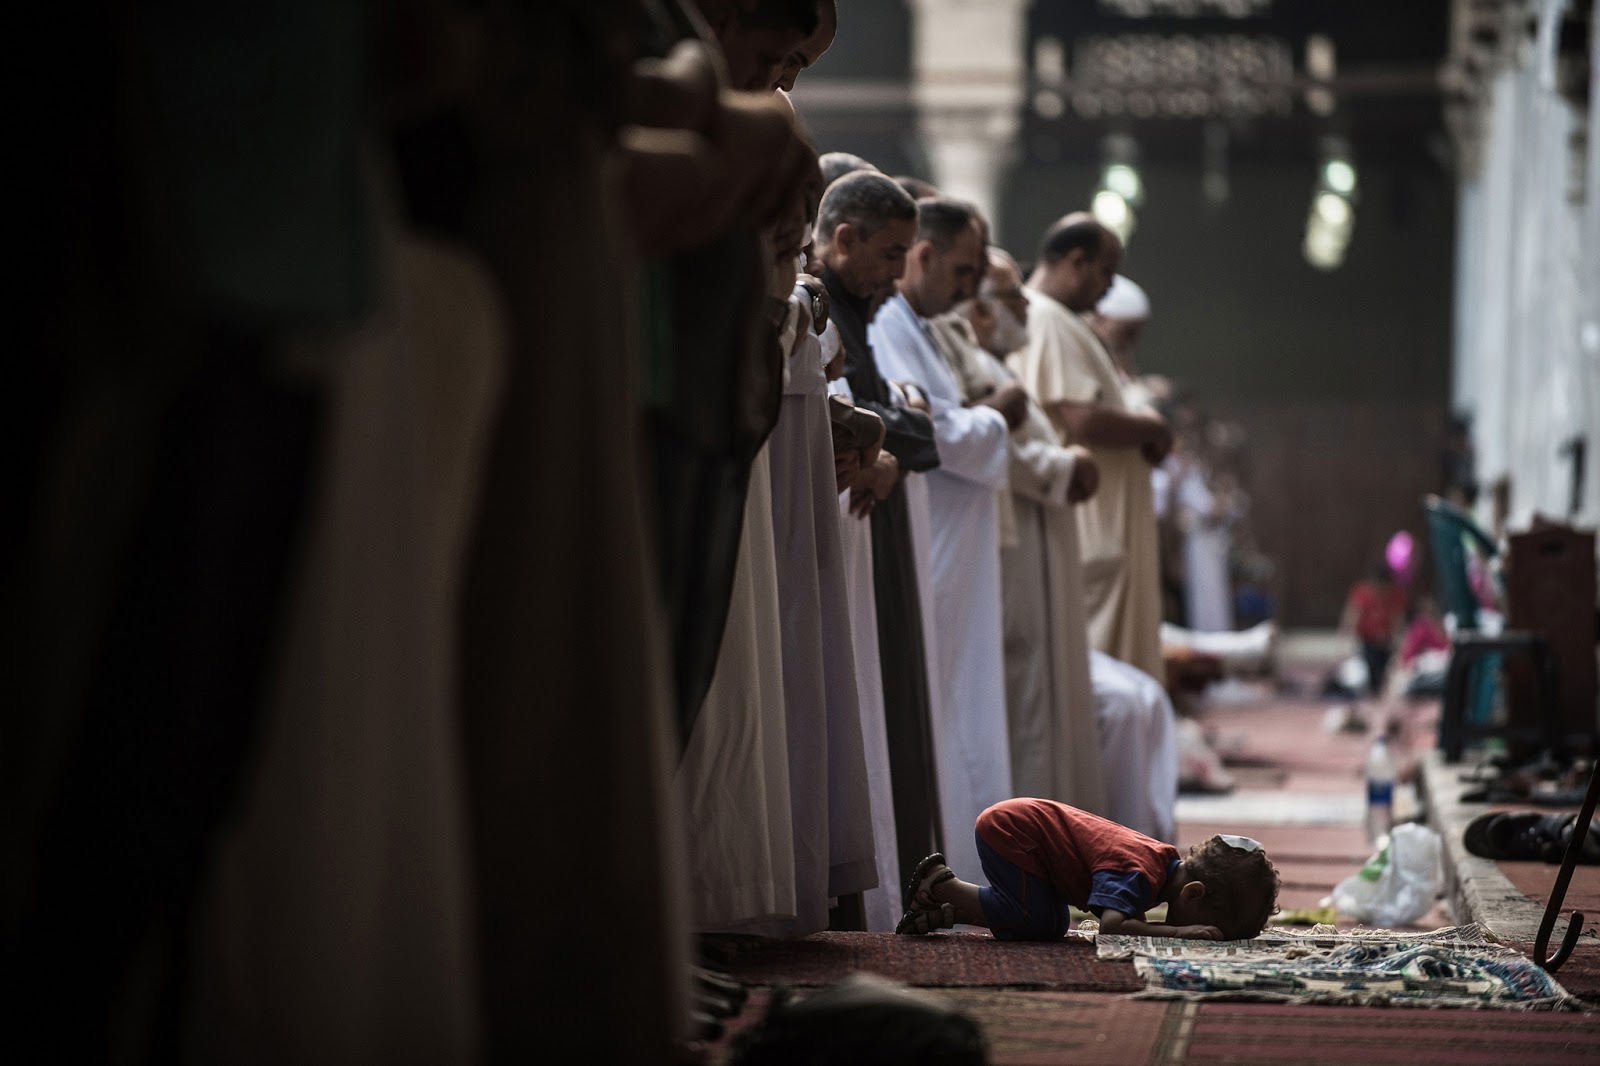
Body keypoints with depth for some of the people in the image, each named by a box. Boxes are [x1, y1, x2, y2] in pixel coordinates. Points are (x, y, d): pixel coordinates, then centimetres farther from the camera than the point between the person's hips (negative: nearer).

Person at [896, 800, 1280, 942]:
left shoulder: (1169, 859, -2)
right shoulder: (1140, 872, -30)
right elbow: (1111, 926, -43)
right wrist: (1179, 933, -38)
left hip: (1025, 819, 9)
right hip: (1009, 829, -9)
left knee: (1054, 926, 11)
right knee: (1038, 922, -13)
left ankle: (944, 912, 15)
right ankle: (940, 885, 0)